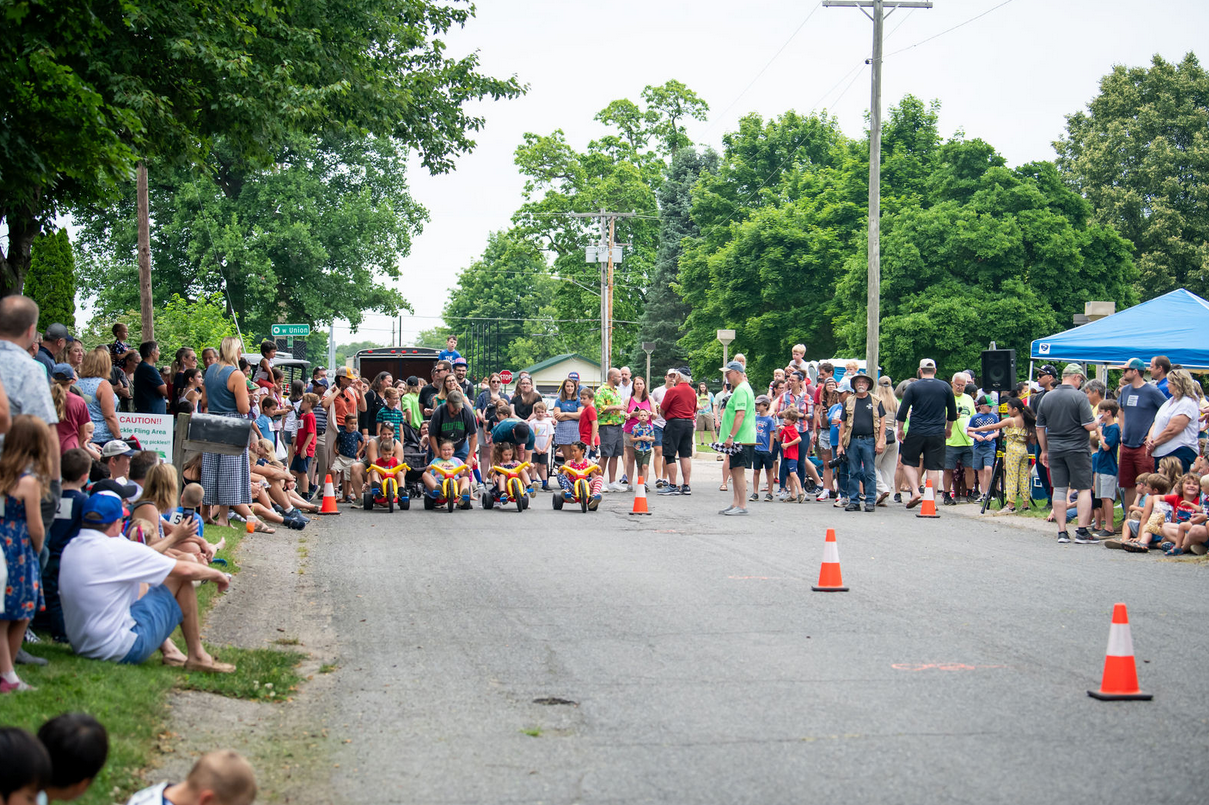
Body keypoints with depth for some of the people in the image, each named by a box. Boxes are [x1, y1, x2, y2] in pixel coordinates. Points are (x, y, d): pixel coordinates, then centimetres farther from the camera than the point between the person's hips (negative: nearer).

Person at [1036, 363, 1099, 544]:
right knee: (1084, 490, 2)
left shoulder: (1047, 398, 7)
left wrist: (1044, 450, 20)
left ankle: (1062, 532, 6)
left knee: (1059, 490, 7)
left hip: (1055, 450, 5)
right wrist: (1097, 421, 7)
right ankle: (1082, 532, -5)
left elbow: (1040, 428, 11)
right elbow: (1089, 426, -14)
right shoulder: (1079, 397, -10)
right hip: (1078, 449, -5)